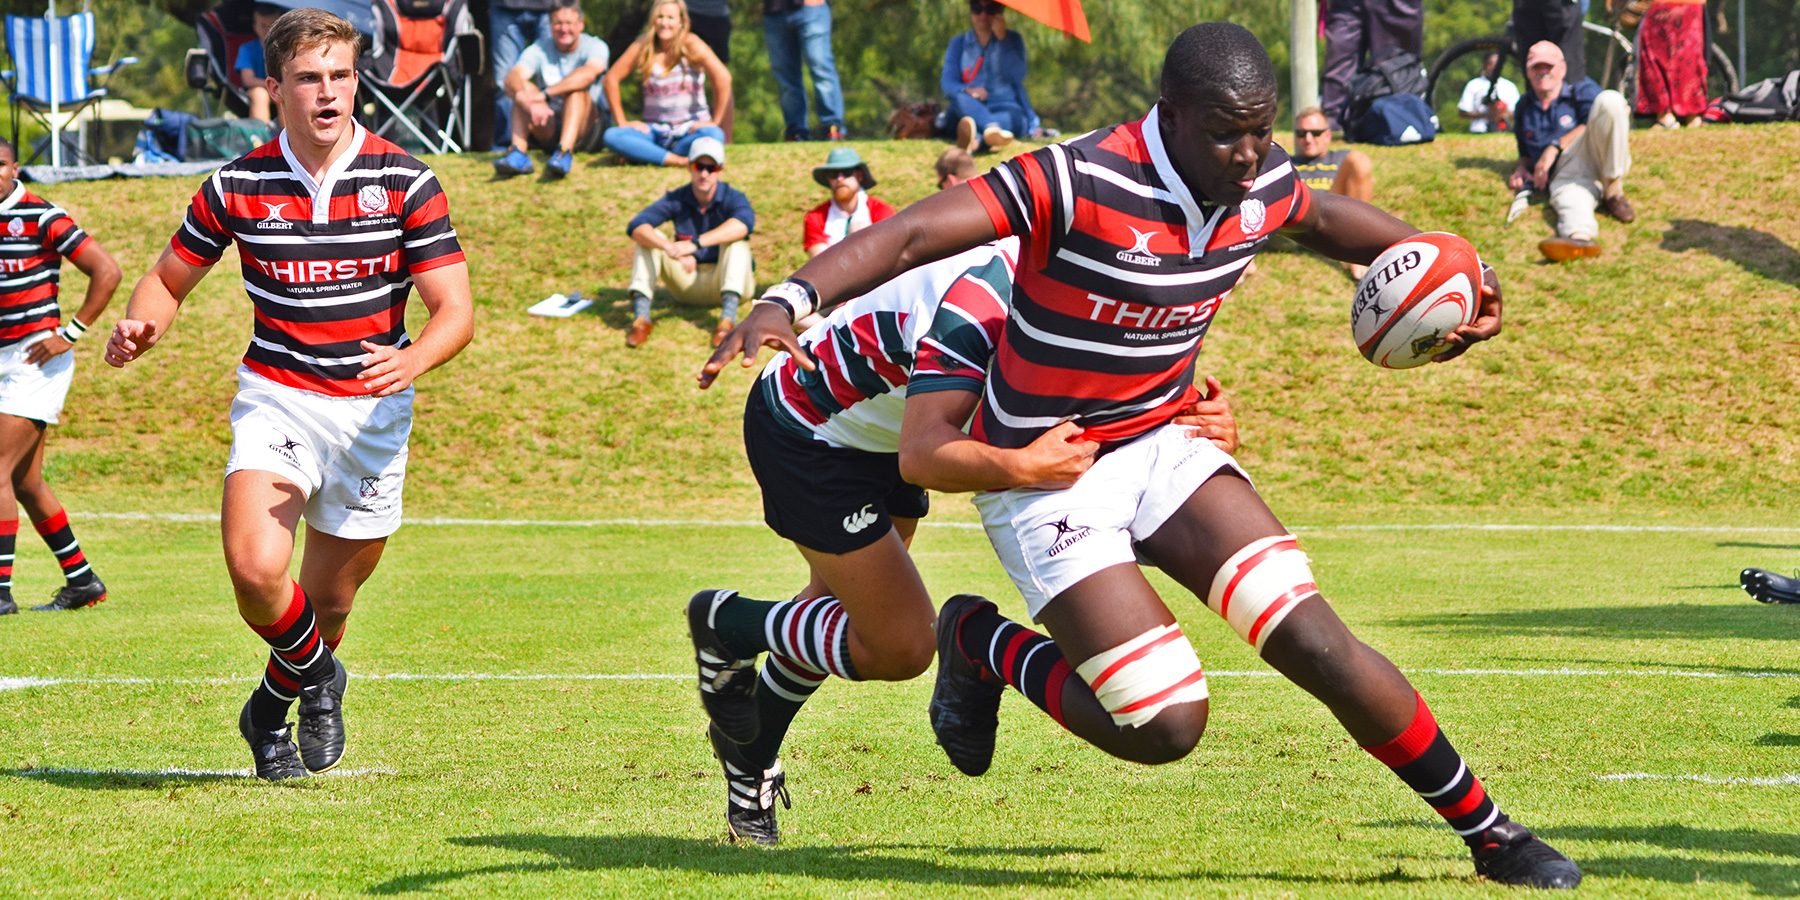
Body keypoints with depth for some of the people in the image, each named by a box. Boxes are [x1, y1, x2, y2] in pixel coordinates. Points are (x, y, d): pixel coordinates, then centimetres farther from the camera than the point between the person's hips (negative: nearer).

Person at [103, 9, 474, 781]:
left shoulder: (404, 182, -5)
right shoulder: (238, 185, -2)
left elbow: (456, 310, -7)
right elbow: (170, 278, 11)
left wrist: (409, 361, -29)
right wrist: (140, 326, -12)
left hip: (372, 411, 0)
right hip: (276, 399, 0)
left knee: (327, 602, 8)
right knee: (255, 567, -24)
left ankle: (273, 708, 40)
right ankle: (316, 676, 7)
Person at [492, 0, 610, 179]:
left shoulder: (595, 47, -4)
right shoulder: (539, 49, 2)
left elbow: (588, 73, -29)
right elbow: (512, 79, -17)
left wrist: (544, 94, -40)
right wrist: (531, 102, -41)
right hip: (548, 130, 2)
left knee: (576, 88, -29)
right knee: (525, 88, -21)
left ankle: (565, 152, -49)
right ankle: (518, 153, -39)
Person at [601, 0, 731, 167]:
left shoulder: (691, 44, -7)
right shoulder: (642, 46, 2)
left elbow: (723, 78, -16)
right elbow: (612, 78, 4)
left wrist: (714, 121, -17)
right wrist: (621, 122, -2)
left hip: (689, 130, -2)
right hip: (655, 132, 2)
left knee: (714, 136, -37)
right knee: (611, 137, -26)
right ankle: (679, 160, -32)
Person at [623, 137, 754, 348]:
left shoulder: (732, 198, -12)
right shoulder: (677, 199, -5)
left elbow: (745, 223, -38)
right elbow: (636, 226, -21)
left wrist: (695, 243, -49)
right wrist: (670, 248, -42)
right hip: (687, 283, 3)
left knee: (736, 241, -29)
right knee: (650, 237, -15)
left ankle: (728, 317, -45)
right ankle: (641, 317, -29)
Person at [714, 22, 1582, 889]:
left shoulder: (1261, 185, -5)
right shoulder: (1081, 182, -27)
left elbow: (1326, 218, 21)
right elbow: (908, 236, -34)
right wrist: (792, 298, -48)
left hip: (1159, 448, 5)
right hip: (1044, 476, -5)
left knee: (1315, 643, -10)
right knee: (1164, 723, -14)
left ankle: (1489, 834, 5)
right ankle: (982, 644, 14)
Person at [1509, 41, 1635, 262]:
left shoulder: (1582, 89, 20)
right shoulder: (1524, 110, 32)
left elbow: (1594, 125, 0)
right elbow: (1526, 154, 40)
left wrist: (1555, 147, -8)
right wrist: (1521, 169, 14)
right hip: (1565, 171, 1)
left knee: (1609, 99, -29)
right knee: (1568, 194, -39)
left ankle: (1613, 193, -29)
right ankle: (1581, 236, -78)